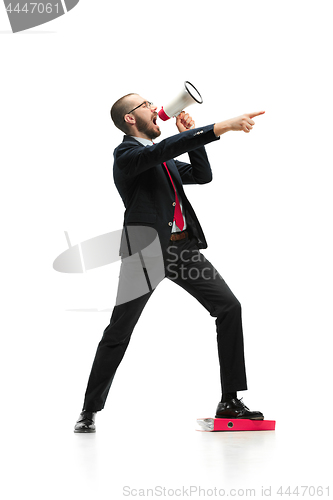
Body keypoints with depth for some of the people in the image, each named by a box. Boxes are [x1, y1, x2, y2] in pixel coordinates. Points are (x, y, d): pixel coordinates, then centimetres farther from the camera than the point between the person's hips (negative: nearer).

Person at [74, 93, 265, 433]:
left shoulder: (163, 159, 20)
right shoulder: (126, 154, -7)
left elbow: (203, 175, 21)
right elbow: (165, 148, -26)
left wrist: (189, 134, 9)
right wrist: (221, 127, -32)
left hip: (182, 245, 8)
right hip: (146, 249, -7)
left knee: (229, 307, -2)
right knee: (119, 331, -2)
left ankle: (230, 401, 2)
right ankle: (90, 410, 12)